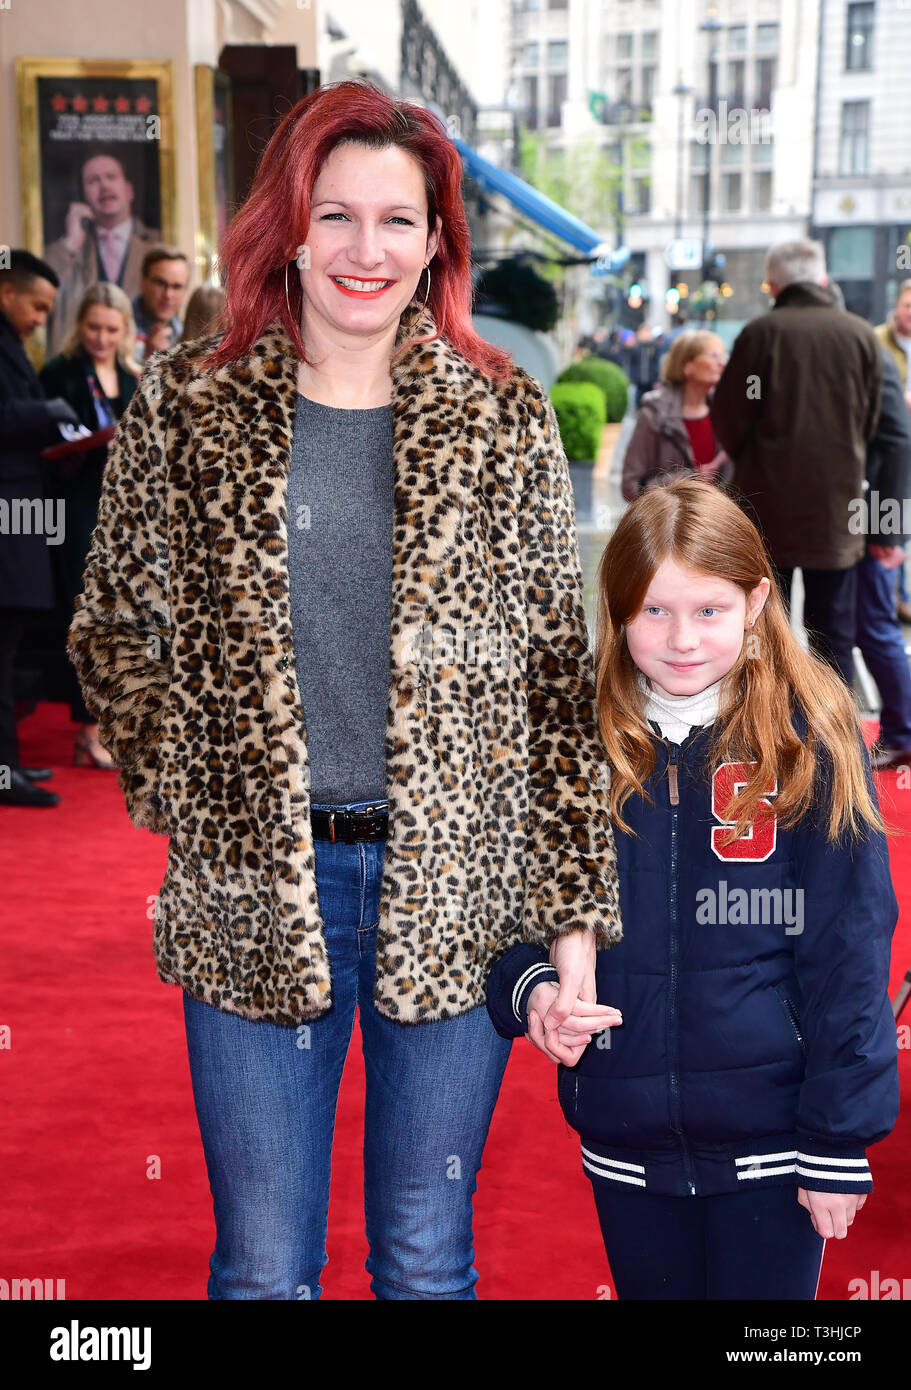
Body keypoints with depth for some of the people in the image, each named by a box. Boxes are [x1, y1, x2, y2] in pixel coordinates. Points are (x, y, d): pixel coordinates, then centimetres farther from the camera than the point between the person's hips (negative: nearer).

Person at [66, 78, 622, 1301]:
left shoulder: (505, 417, 2)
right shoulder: (185, 409, 2)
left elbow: (558, 670, 2)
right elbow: (113, 630, 11)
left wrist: (575, 912, -1)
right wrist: (190, 791, -1)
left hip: (454, 889, 0)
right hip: (253, 892, 0)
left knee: (428, 1260, 14)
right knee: (262, 1267, 11)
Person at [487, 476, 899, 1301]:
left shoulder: (809, 737, -9)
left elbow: (848, 947, -8)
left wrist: (840, 1140, -8)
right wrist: (530, 989, -15)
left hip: (770, 1138, -3)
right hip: (625, 1138, 3)